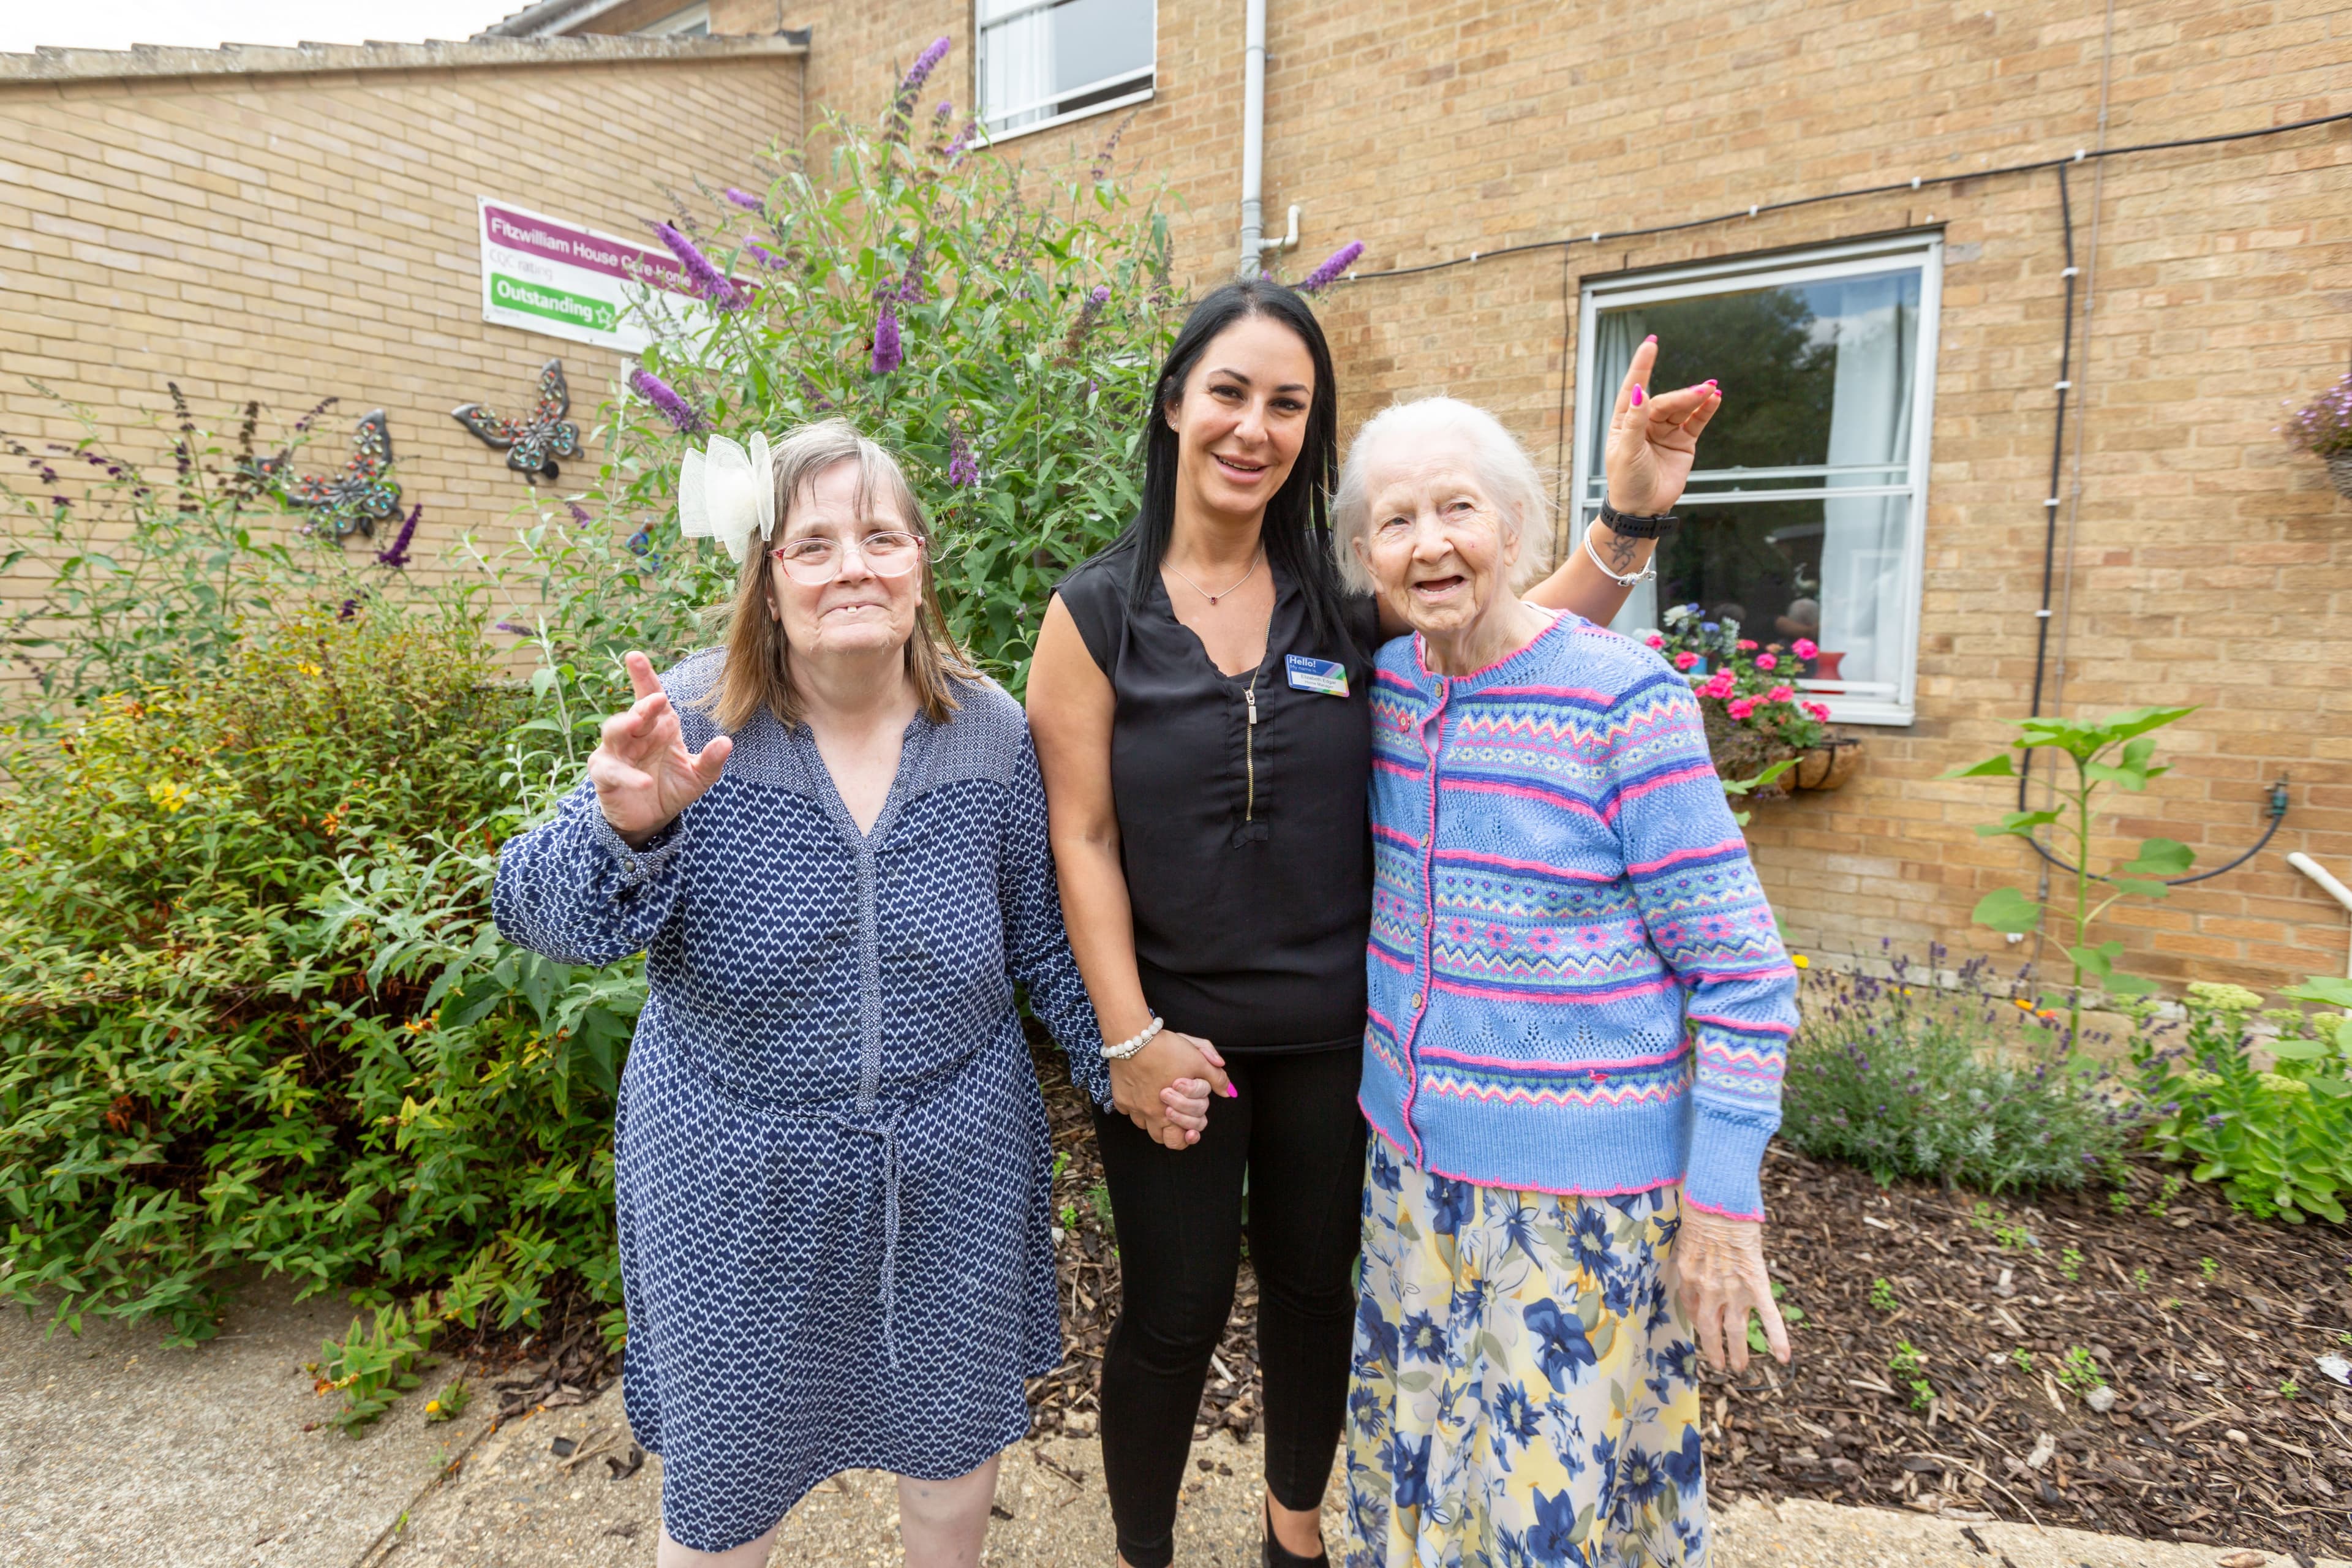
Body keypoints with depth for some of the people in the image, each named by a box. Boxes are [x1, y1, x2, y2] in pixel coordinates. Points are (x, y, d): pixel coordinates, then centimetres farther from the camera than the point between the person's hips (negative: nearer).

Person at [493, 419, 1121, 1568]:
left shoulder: (989, 731, -7)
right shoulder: (694, 724, -14)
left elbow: (1040, 938, 3)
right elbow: (539, 917, -17)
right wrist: (627, 829, -37)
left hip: (951, 1171, 2)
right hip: (740, 1187, -1)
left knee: (956, 1432, 23)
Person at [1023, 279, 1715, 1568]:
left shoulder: (1345, 604, -2)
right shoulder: (1097, 612, -8)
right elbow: (1082, 840, -9)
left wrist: (1634, 509, -12)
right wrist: (1129, 1037, -11)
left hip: (1331, 1031, 3)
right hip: (1172, 1032, -2)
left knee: (1313, 1288, 21)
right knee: (1173, 1314, 13)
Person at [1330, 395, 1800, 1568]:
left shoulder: (1626, 698, -18)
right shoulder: (1382, 684, -1)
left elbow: (1740, 973, -14)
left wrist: (1723, 1201, -13)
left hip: (1583, 1190, -5)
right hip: (1411, 1160, 5)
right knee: (1410, 1458, 23)